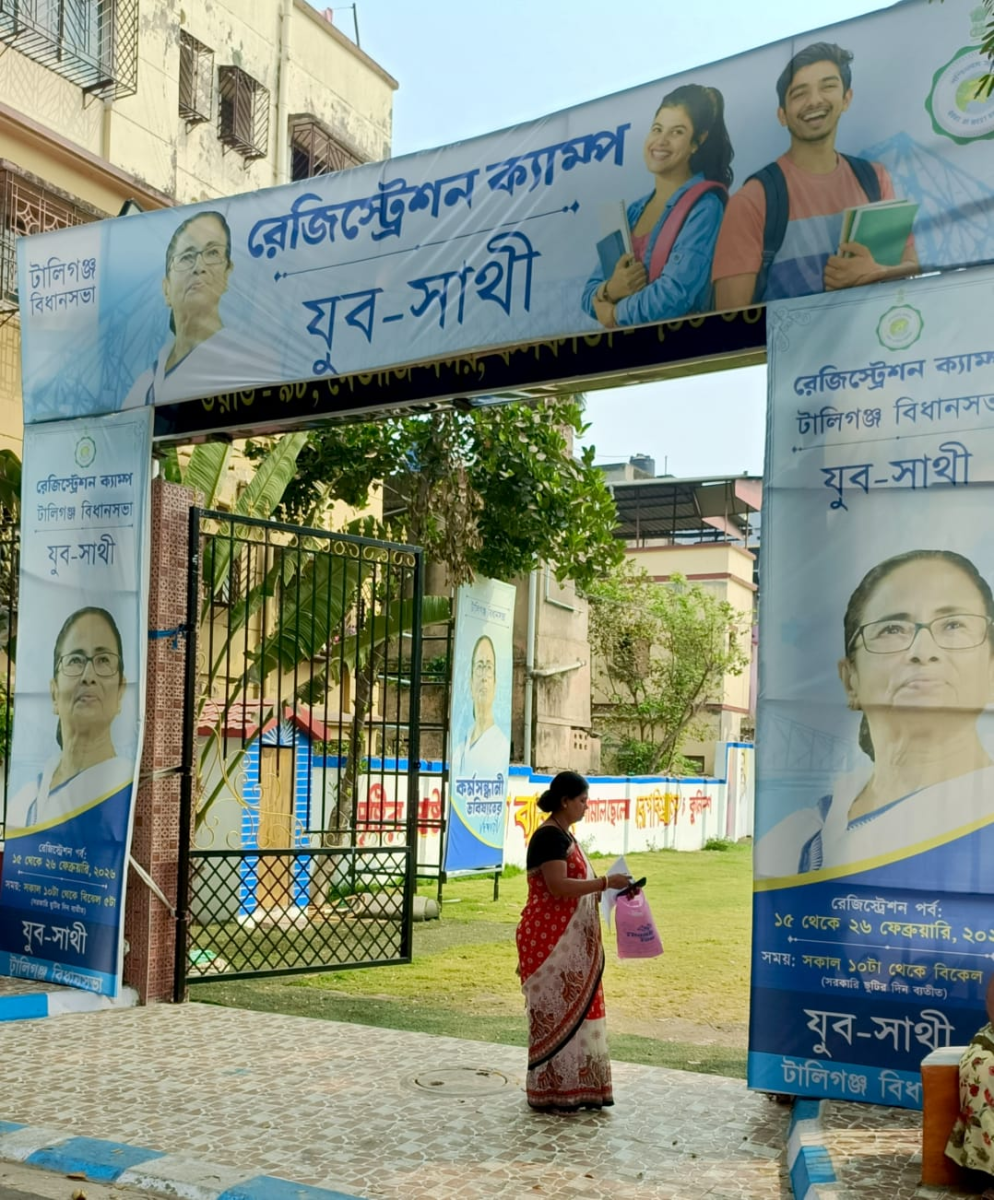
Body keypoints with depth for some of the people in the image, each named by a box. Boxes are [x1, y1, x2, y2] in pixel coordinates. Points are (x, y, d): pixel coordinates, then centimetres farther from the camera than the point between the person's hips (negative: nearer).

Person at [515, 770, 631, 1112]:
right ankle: (551, 1091, 6)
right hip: (549, 939, -10)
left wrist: (605, 891, 9)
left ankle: (574, 1086, 19)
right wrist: (605, 882, -19)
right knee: (555, 1010, -3)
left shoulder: (563, 835, 16)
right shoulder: (549, 835, -15)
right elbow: (558, 886, -23)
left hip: (569, 941, 10)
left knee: (575, 1007, 12)